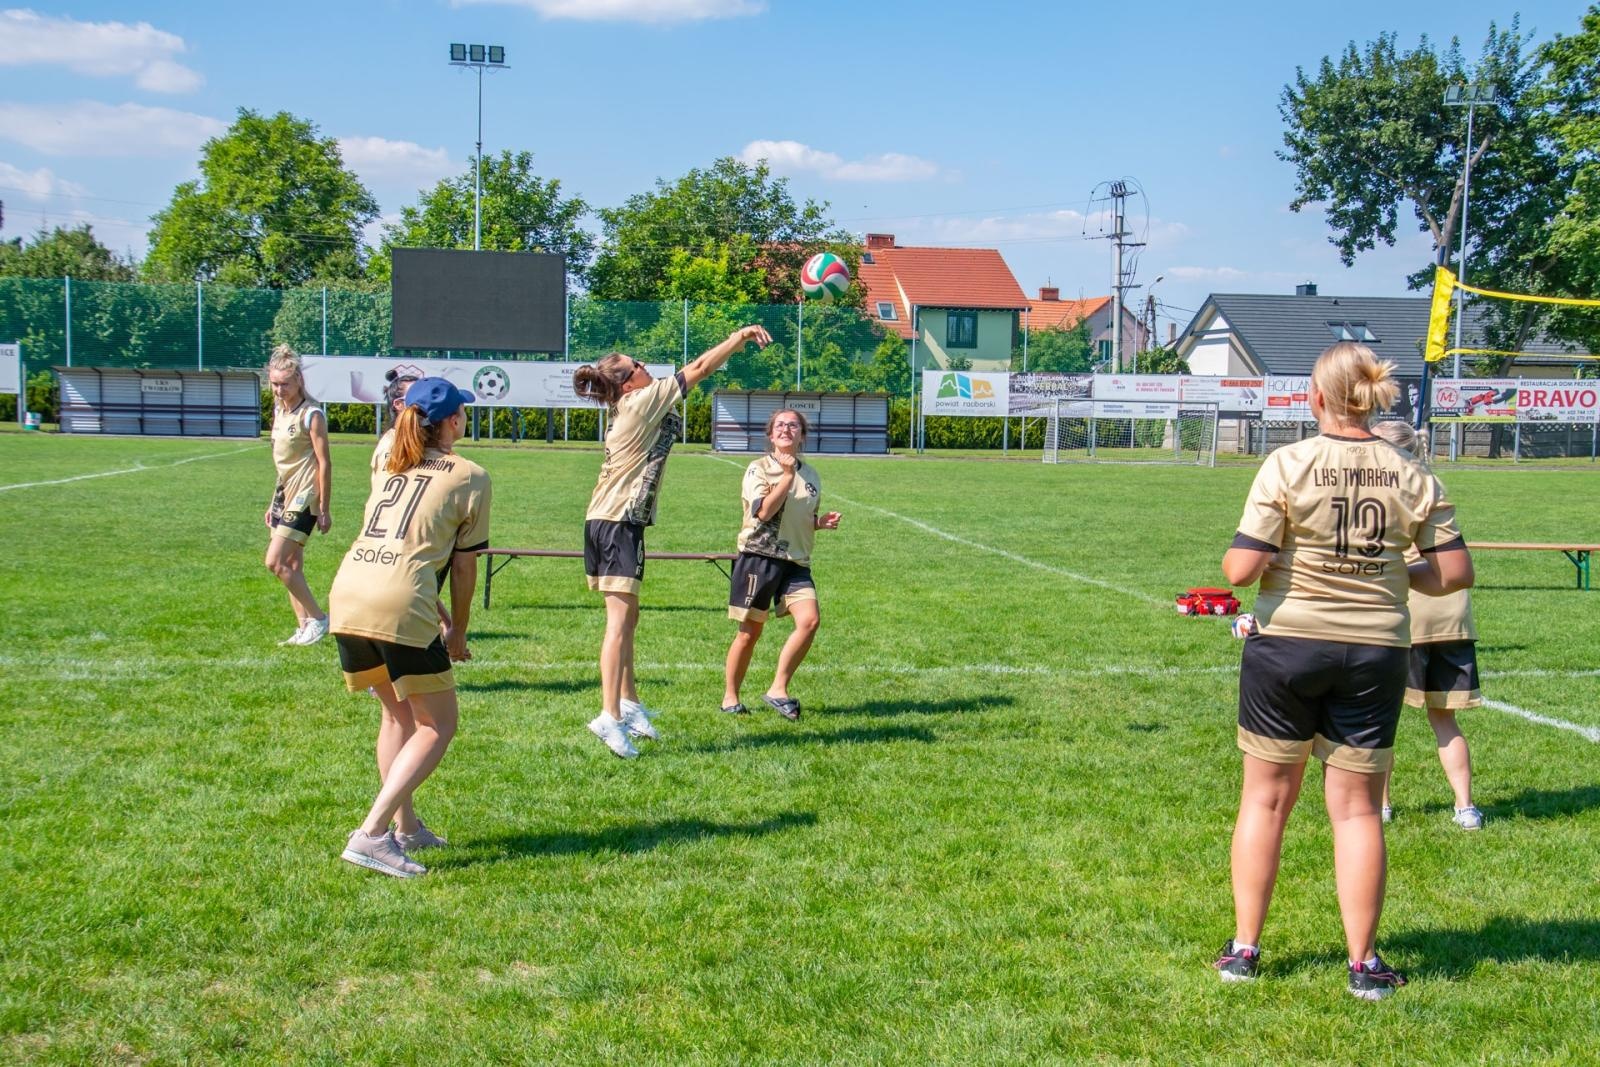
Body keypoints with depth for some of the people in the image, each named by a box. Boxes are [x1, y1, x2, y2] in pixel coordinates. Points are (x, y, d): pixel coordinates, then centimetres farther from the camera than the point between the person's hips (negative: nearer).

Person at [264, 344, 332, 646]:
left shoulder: (311, 415, -13)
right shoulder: (279, 410, 11)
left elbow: (324, 463, -14)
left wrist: (324, 509, -15)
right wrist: (274, 503, 19)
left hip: (304, 496, -9)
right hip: (284, 494, 9)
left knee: (275, 562, -13)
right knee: (291, 567, 8)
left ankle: (318, 618, -2)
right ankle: (304, 627, 15)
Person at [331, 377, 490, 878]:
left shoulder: (393, 469, 26)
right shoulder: (469, 475, 8)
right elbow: (463, 564, 7)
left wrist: (435, 619, 33)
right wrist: (458, 631, 20)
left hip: (346, 595, 7)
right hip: (399, 605, -7)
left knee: (401, 715, 24)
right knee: (437, 726, 4)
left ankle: (405, 827, 27)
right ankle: (371, 834, -9)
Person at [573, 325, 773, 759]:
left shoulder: (634, 408, 16)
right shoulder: (642, 402, -9)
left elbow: (691, 373, 22)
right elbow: (699, 369, -7)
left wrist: (736, 342, 20)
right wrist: (740, 336, 1)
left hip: (603, 522, 10)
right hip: (619, 523, -10)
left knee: (627, 617, 16)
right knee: (619, 619, -14)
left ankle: (630, 704, 24)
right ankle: (610, 716, -20)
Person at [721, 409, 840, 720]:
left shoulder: (811, 475, 12)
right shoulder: (759, 469, -3)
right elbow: (764, 511, -17)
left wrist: (822, 522, 3)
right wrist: (788, 475, -18)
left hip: (796, 562, 4)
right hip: (759, 557, -4)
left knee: (809, 620, -16)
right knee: (750, 631, 3)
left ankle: (778, 689, -6)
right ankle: (730, 697, 20)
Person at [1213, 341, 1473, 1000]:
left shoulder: (1288, 465, -11)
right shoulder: (1412, 477, -1)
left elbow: (1241, 569, -16)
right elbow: (1454, 574, -1)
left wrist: (1236, 558, 6)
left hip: (1286, 645, -2)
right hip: (1375, 651, 2)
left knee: (1266, 798, 12)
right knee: (1357, 807, 11)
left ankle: (1244, 949, 19)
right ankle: (1363, 964, 15)